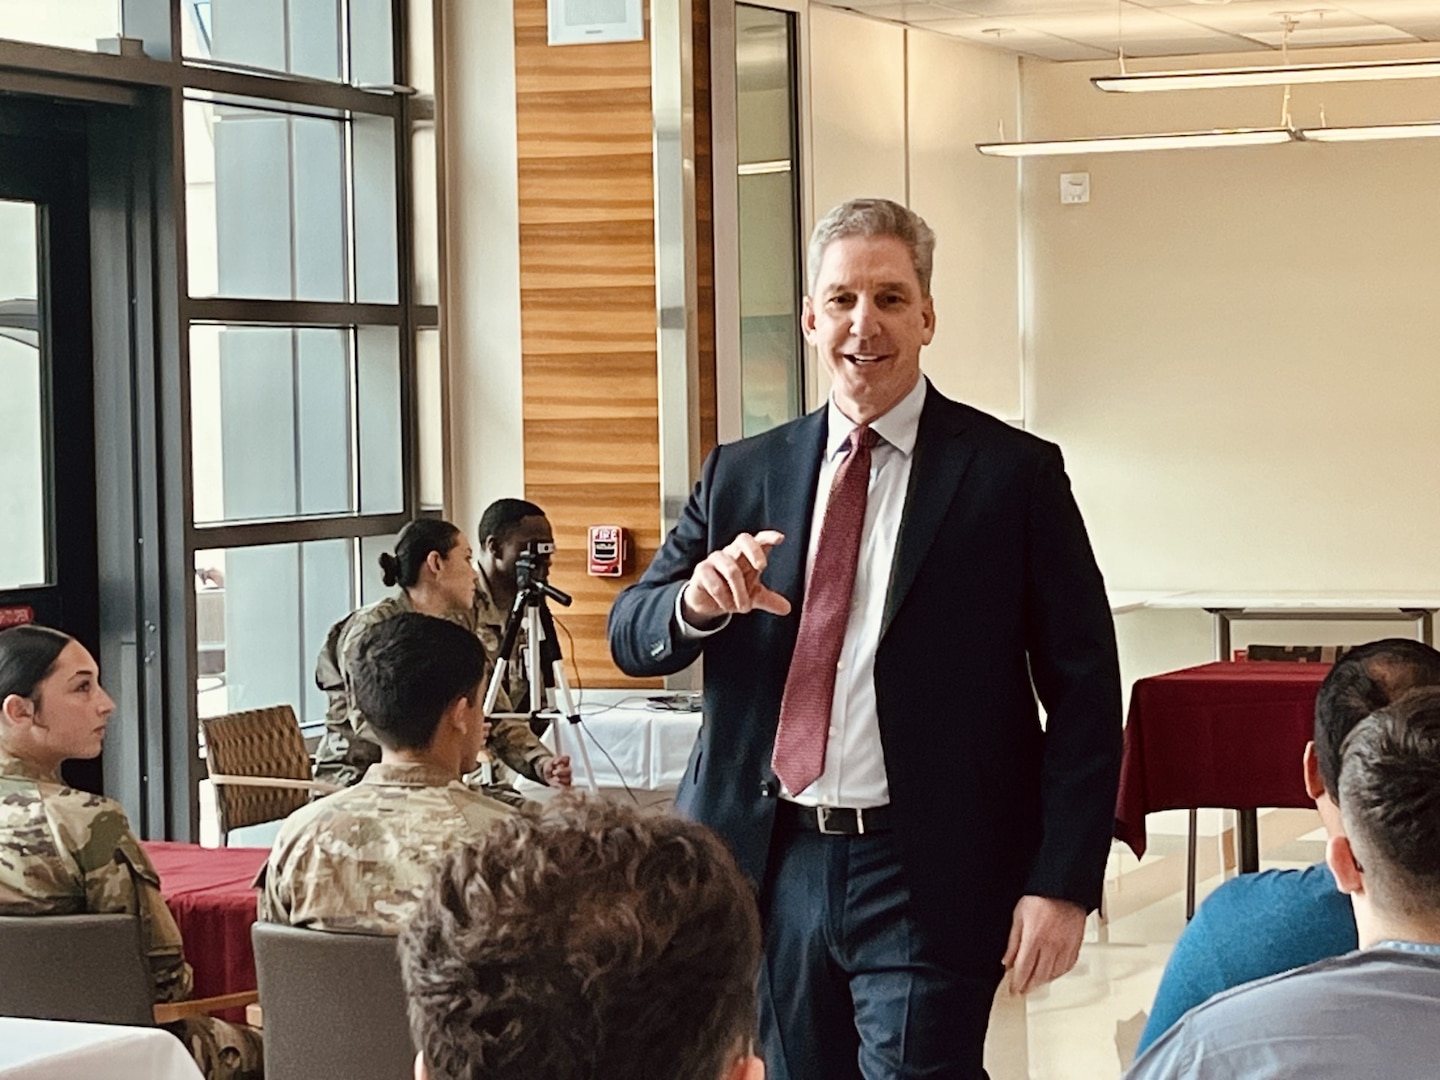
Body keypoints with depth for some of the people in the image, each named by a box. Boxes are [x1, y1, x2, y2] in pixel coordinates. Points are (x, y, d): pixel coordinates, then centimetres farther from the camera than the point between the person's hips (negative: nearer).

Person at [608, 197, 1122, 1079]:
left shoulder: (1013, 474, -3)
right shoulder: (742, 476, 9)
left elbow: (1084, 691, -4)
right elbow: (631, 638, 7)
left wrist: (1062, 882, -11)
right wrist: (698, 601, -17)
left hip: (927, 878, -4)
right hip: (772, 865, 4)